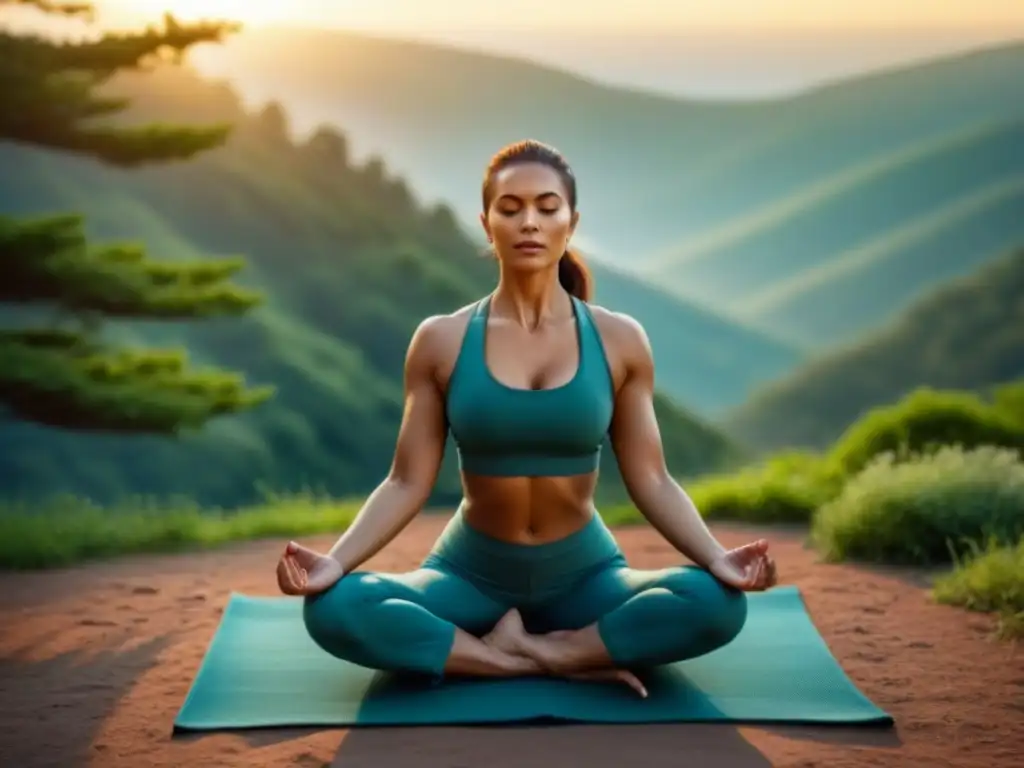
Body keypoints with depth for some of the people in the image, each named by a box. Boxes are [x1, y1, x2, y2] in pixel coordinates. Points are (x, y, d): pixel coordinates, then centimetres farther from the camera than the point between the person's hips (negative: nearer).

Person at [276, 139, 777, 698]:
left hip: (584, 575, 0)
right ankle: (569, 659, -19)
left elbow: (651, 482, -3)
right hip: (471, 575, 0)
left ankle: (513, 651, -16)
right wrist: (335, 561, -20)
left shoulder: (619, 341, -3)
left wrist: (716, 559, -20)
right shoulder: (441, 341, -5)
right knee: (334, 609, -29)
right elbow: (407, 483, -5)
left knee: (716, 604, -29)